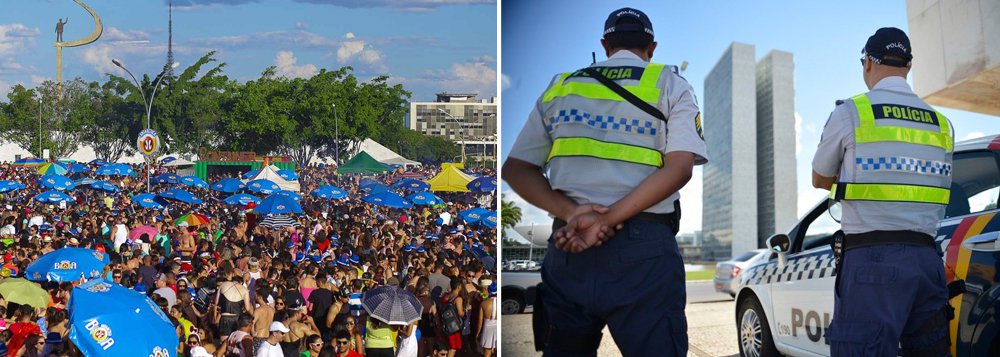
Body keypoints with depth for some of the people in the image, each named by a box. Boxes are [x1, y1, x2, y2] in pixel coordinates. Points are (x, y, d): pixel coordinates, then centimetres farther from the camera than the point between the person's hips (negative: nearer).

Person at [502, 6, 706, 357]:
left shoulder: (560, 87, 17)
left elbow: (514, 169, 8)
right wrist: (606, 220, -13)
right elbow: (680, 168, -7)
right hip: (643, 249, -3)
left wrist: (572, 213, -6)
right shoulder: (670, 85, 9)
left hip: (568, 245, 3)